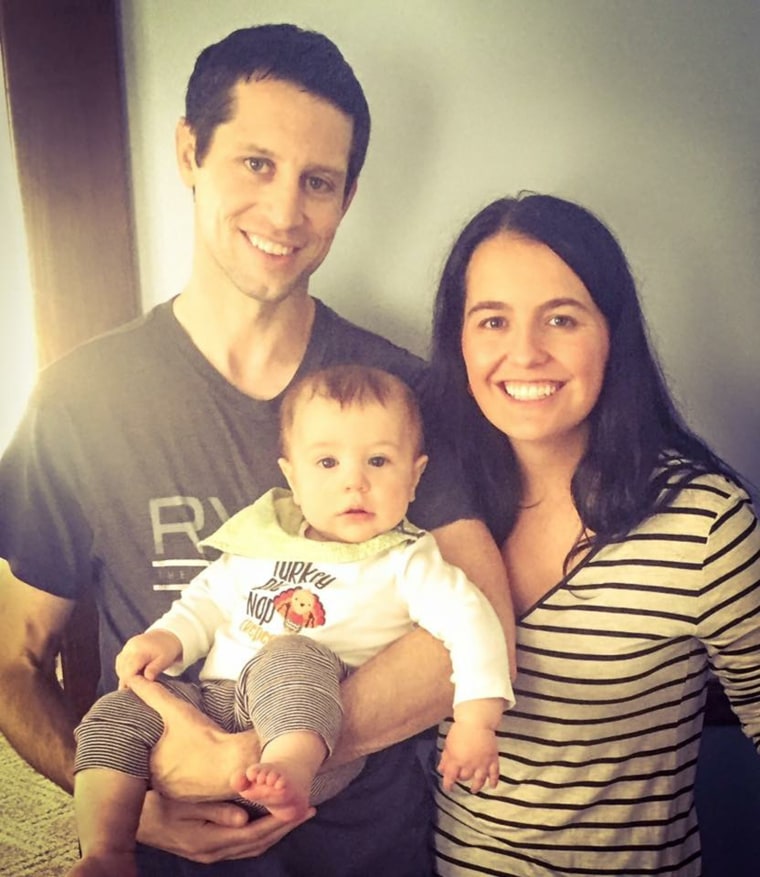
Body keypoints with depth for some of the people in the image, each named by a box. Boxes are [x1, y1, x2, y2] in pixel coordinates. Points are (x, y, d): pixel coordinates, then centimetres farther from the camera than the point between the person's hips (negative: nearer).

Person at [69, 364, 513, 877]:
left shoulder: (404, 561, 0)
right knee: (117, 714, -8)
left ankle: (292, 766, -56)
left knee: (288, 656, -34)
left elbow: (468, 620, -11)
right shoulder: (262, 539, 14)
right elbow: (210, 598, 25)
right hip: (214, 702, 6)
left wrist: (476, 720, -24)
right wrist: (169, 638, 4)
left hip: (308, 719, -6)